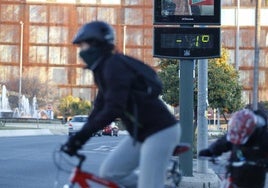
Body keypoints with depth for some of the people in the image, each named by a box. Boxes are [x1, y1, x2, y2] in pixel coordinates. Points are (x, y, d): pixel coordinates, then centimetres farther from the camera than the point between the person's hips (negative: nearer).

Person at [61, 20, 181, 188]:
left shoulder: (114, 66, -18)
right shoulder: (102, 69, 12)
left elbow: (113, 109, -28)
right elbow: (99, 109, 14)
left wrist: (80, 136, -29)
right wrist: (77, 140, 6)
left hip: (160, 132, -10)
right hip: (142, 132, 10)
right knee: (109, 172, 8)